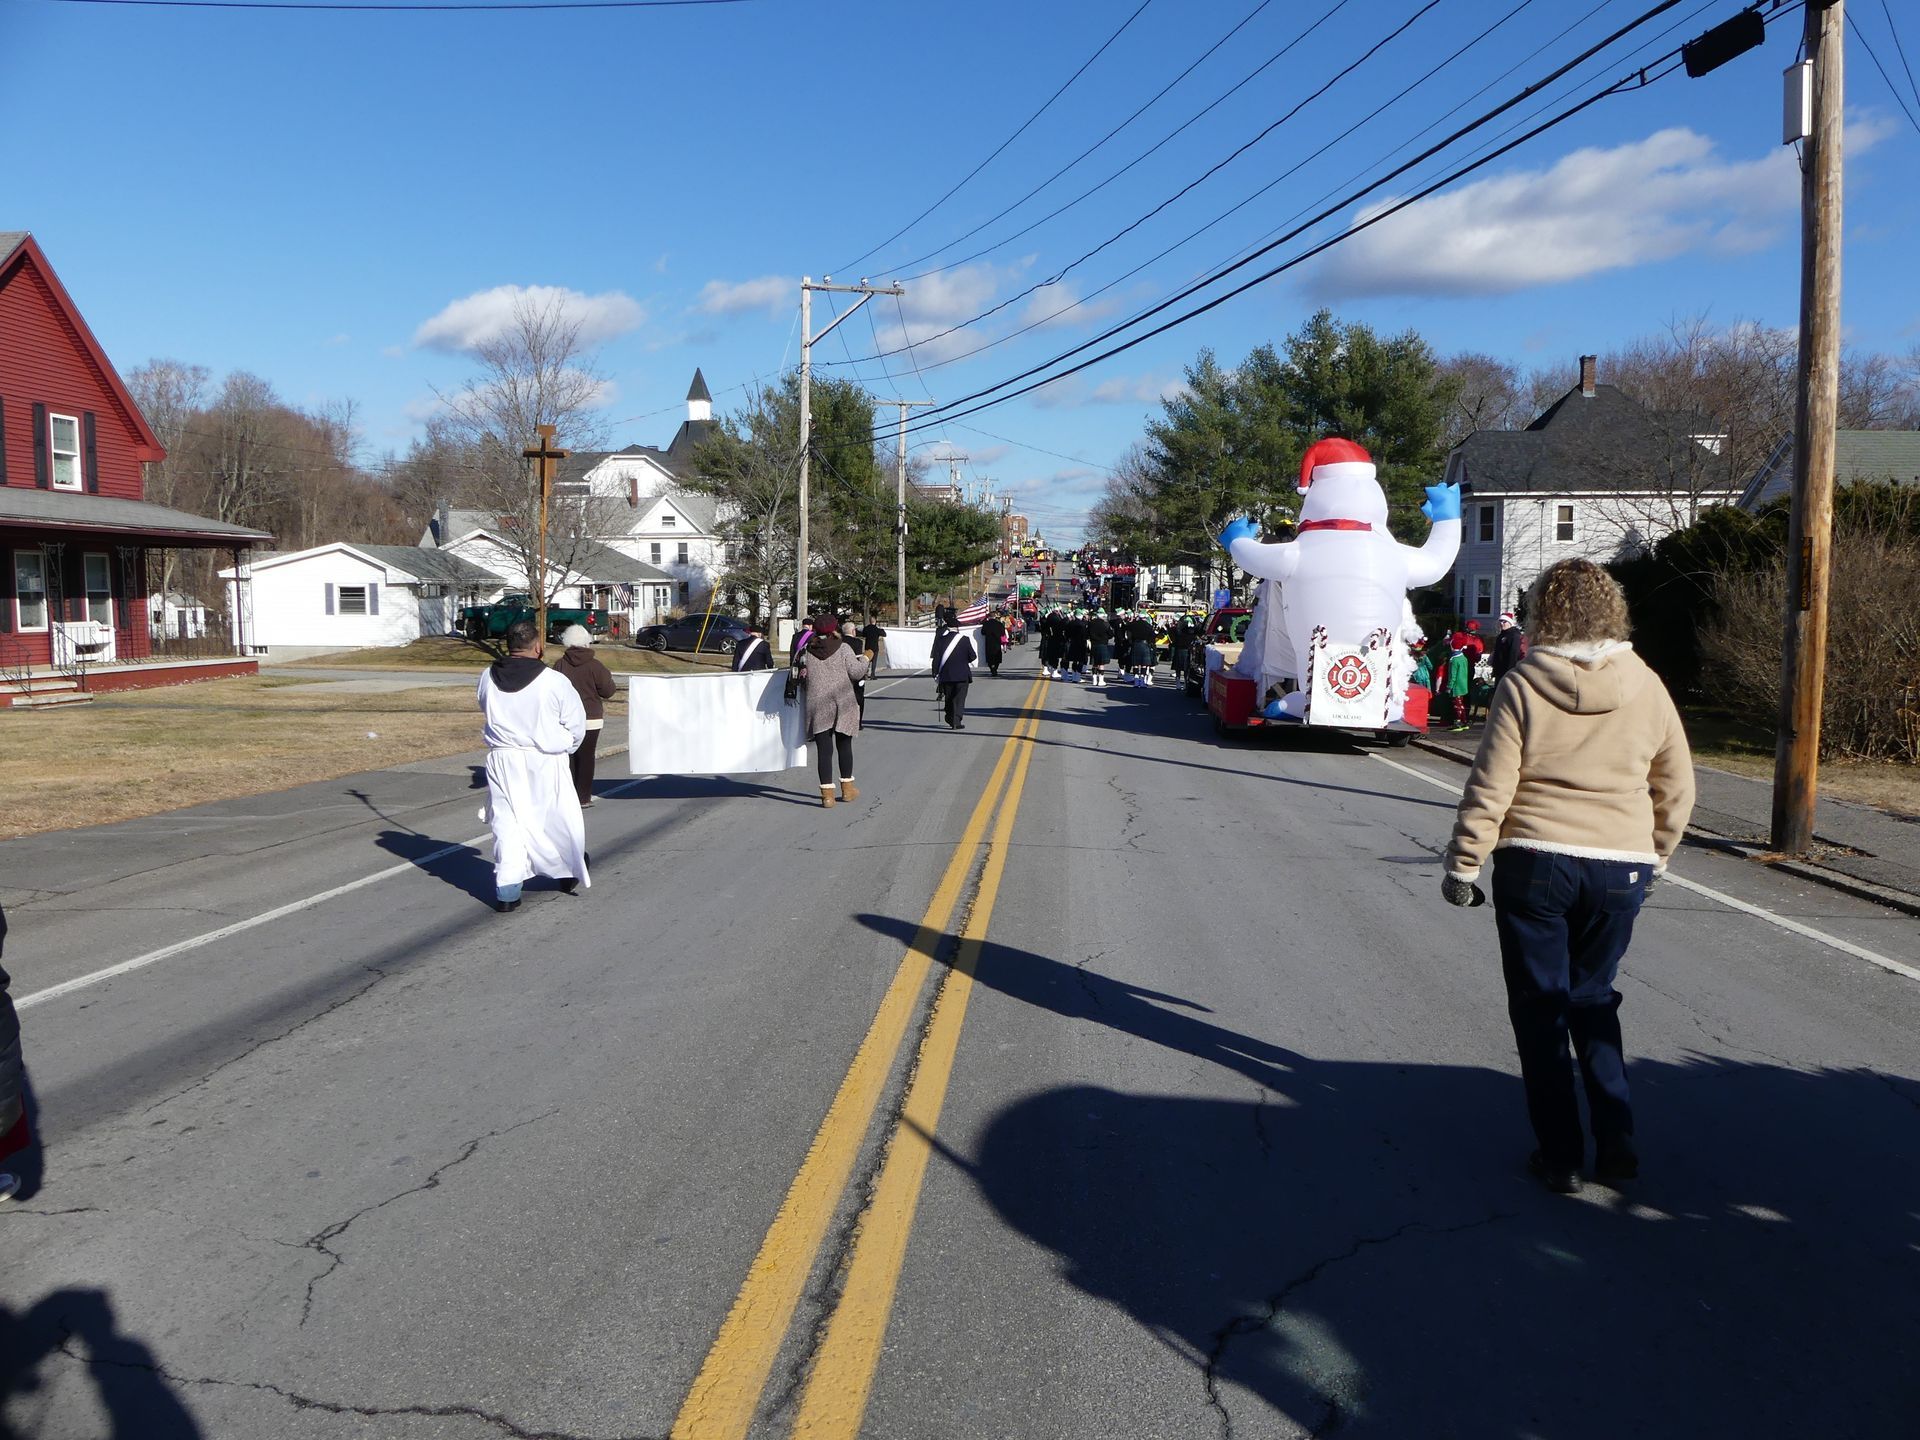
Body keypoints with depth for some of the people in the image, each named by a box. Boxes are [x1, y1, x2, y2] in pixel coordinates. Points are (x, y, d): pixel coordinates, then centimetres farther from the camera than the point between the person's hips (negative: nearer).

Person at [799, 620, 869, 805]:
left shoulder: (807, 652, 0)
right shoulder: (843, 648, -4)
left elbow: (803, 681, 2)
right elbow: (856, 672, -8)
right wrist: (864, 660, 10)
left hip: (818, 706, 0)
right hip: (844, 705, 0)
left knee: (824, 749, 1)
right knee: (844, 746, 15)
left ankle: (827, 793, -3)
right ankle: (847, 788, 25)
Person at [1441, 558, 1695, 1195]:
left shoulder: (1523, 684, -8)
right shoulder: (1645, 685, 2)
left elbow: (1490, 787, -10)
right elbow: (1676, 788, 9)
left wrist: (1462, 865, -2)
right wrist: (1656, 856, 23)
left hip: (1534, 864, -3)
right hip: (1621, 868, 3)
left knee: (1540, 1007, 9)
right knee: (1593, 998, 21)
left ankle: (1560, 1155, 13)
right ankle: (1616, 1139, 15)